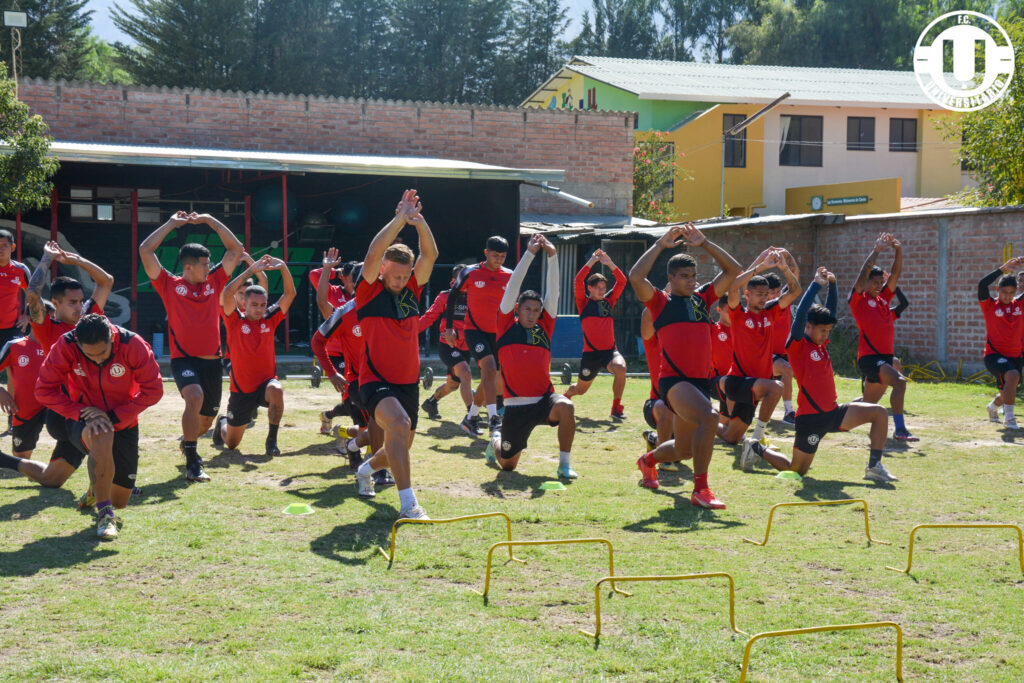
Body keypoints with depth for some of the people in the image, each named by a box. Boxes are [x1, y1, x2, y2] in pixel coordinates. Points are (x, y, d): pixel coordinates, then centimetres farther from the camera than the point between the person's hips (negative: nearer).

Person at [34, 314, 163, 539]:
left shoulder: (132, 344, -21)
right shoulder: (66, 346, -20)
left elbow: (152, 390, -16)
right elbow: (45, 390, -15)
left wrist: (114, 416, -23)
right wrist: (81, 413, -27)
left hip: (123, 423, 2)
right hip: (83, 422, -2)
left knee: (120, 500, 4)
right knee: (101, 436, -41)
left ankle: (97, 489, 44)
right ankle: (104, 513, -27)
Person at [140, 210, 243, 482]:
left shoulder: (214, 282, 11)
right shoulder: (170, 285, 1)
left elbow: (236, 249, 12)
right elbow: (145, 251, -5)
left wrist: (209, 220, 8)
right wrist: (172, 223, 1)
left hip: (212, 361, 5)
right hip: (183, 358, -5)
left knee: (206, 419, 12)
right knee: (195, 397, -32)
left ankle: (187, 441, 48)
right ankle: (192, 463, -24)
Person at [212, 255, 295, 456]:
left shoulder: (270, 319, 1)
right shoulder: (235, 321, -6)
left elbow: (290, 294, -6)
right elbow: (226, 294, -22)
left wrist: (283, 268, -20)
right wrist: (251, 271, -26)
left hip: (266, 382, 1)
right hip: (242, 391, -1)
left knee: (276, 391, -38)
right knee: (231, 443, 10)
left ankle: (272, 439, -19)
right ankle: (222, 423, 48)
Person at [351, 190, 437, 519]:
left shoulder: (412, 290, 4)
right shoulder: (370, 292, -8)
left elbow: (430, 255, -8)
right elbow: (373, 254, -24)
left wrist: (419, 221, -23)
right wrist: (400, 219, -29)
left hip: (408, 383, 6)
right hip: (376, 381, -6)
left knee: (400, 446, 16)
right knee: (399, 423, -34)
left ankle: (366, 469, 51)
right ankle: (408, 504, -34)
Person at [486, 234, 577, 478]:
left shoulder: (544, 328, 8)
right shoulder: (507, 326, 2)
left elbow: (553, 291, 3)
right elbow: (512, 288, -3)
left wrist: (552, 256, -7)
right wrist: (529, 253, -6)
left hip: (544, 399, 1)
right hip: (516, 405, -1)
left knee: (565, 406, -34)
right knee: (507, 464, 8)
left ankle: (564, 464, -19)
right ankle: (496, 440, 46)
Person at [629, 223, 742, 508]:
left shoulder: (703, 299, 16)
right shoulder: (660, 302, 2)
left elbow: (733, 270, 15)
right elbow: (636, 277, -15)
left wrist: (704, 244, 7)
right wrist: (661, 244, -9)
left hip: (702, 380, 6)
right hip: (673, 380, -6)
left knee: (683, 450, 14)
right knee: (709, 417, -32)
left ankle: (648, 460, 48)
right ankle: (700, 490, -25)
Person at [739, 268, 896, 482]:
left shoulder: (821, 344, 10)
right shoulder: (797, 346, -10)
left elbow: (831, 309, 12)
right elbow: (800, 314, -23)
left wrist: (832, 284, -2)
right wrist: (816, 285, -22)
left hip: (833, 413, 7)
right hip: (810, 418, -7)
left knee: (879, 413, -7)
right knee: (797, 470, 1)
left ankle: (874, 467, -3)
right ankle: (757, 449, 25)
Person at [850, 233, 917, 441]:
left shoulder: (883, 298, 15)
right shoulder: (859, 299, -2)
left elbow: (895, 273, 10)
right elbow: (864, 273, -14)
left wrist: (898, 250, -3)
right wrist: (877, 250, -20)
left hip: (885, 357, 8)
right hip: (869, 357, -8)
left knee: (869, 403, 14)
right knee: (899, 381, -29)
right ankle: (899, 429, -31)